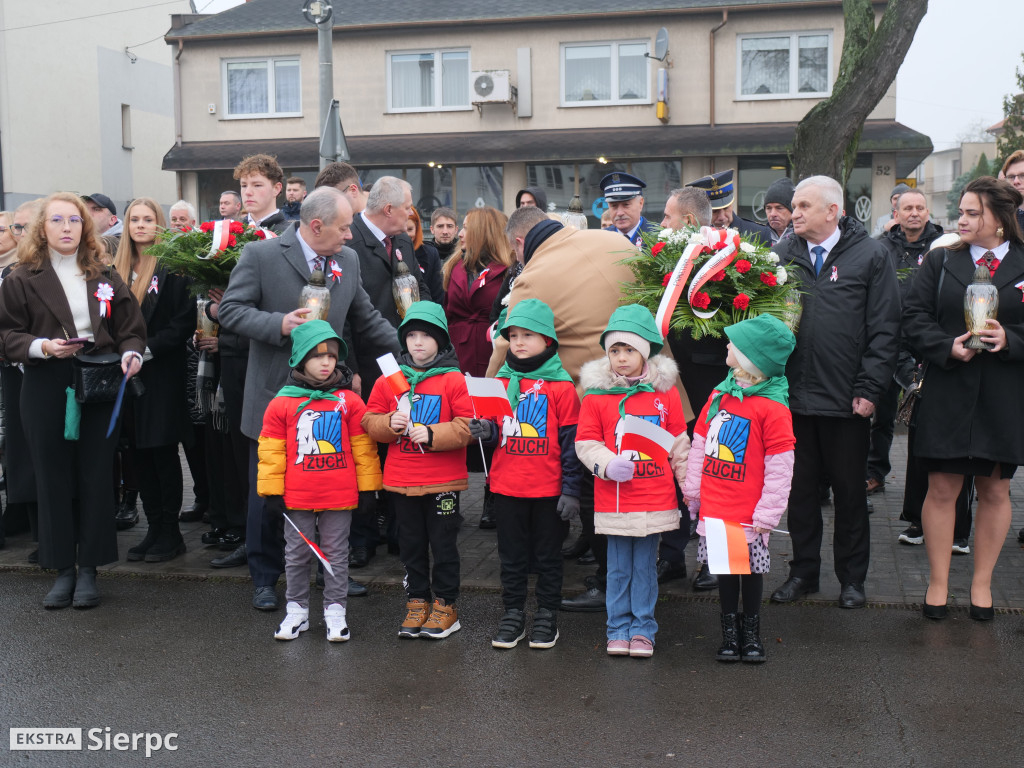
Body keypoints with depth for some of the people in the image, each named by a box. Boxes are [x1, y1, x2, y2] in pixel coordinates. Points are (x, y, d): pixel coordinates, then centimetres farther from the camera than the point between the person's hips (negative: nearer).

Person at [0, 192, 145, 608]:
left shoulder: (105, 277, 11)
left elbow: (130, 328, 7)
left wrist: (131, 353, -13)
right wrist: (42, 347, -17)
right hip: (46, 388, -1)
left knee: (95, 476, 3)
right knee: (53, 477, 3)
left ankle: (89, 569, 12)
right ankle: (63, 569, 14)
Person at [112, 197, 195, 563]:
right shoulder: (118, 268, 13)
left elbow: (185, 319, -11)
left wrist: (149, 347, -16)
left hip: (163, 371, -6)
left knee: (163, 452, -2)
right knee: (140, 453, 8)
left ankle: (170, 533, 8)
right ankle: (154, 529, 17)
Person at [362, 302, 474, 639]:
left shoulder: (454, 381, -6)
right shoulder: (388, 380, 5)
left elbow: (466, 427, -11)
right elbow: (369, 422, 8)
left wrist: (431, 434, -20)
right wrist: (390, 424, -11)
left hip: (443, 481, -3)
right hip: (401, 482, 4)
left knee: (444, 544, 6)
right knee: (411, 544, 14)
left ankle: (446, 605, 19)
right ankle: (417, 602, 27)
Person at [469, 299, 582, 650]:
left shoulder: (561, 386, -5)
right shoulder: (500, 382, 6)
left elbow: (570, 441, -5)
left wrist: (571, 490, -9)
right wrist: (487, 431, -10)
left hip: (548, 488, -3)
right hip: (506, 486, 3)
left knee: (548, 555, 9)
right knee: (512, 554, 12)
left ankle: (547, 616, 22)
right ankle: (513, 614, 24)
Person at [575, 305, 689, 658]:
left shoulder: (665, 393, 1)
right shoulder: (596, 395, -2)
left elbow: (679, 444, 7)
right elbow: (585, 442, 0)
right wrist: (607, 464, -18)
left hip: (655, 498, 0)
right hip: (613, 499, 0)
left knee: (645, 565, 10)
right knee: (618, 567, 10)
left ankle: (642, 629, 23)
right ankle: (618, 628, 24)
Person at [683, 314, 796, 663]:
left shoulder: (772, 407, -15)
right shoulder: (720, 394, 5)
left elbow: (780, 468, -14)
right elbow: (699, 445, 11)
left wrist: (767, 514, -14)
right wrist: (692, 491, 10)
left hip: (748, 514, -5)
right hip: (714, 510, 5)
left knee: (751, 569, 10)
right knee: (724, 567, 13)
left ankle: (751, 630, 28)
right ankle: (729, 629, 27)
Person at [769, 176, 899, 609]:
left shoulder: (869, 256, -1)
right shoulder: (783, 255, 7)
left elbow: (884, 329, -4)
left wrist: (869, 389, -9)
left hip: (846, 399, -2)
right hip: (792, 394, 3)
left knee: (849, 490, 10)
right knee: (800, 488, 12)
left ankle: (852, 577, 24)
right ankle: (803, 571, 25)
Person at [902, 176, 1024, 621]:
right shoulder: (940, 261, 6)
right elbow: (915, 317, 1)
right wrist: (947, 348, -13)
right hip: (947, 395, 0)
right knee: (942, 489, 3)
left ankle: (982, 584, 23)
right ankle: (938, 582, 16)